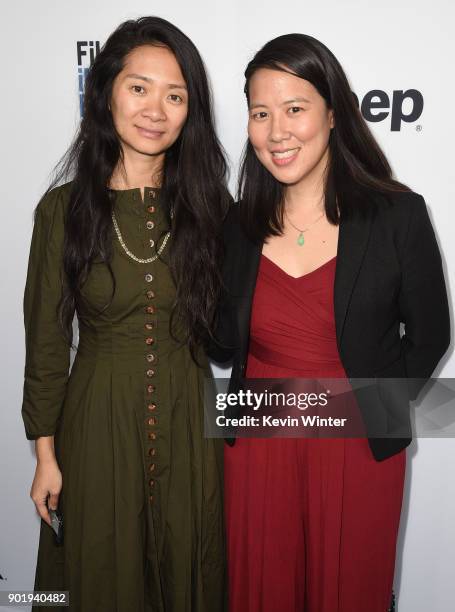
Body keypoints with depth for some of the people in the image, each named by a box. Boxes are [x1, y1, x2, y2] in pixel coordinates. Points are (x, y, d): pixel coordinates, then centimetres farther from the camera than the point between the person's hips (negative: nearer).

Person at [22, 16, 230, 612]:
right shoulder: (64, 207, -6)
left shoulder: (208, 203, -3)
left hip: (191, 425, 1)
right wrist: (45, 454, 1)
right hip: (98, 423, 0)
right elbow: (46, 339, -1)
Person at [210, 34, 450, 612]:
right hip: (256, 449, 2)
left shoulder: (397, 215, -11)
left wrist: (375, 407, -6)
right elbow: (226, 342, 5)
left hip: (358, 451, -2)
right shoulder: (239, 223, -2)